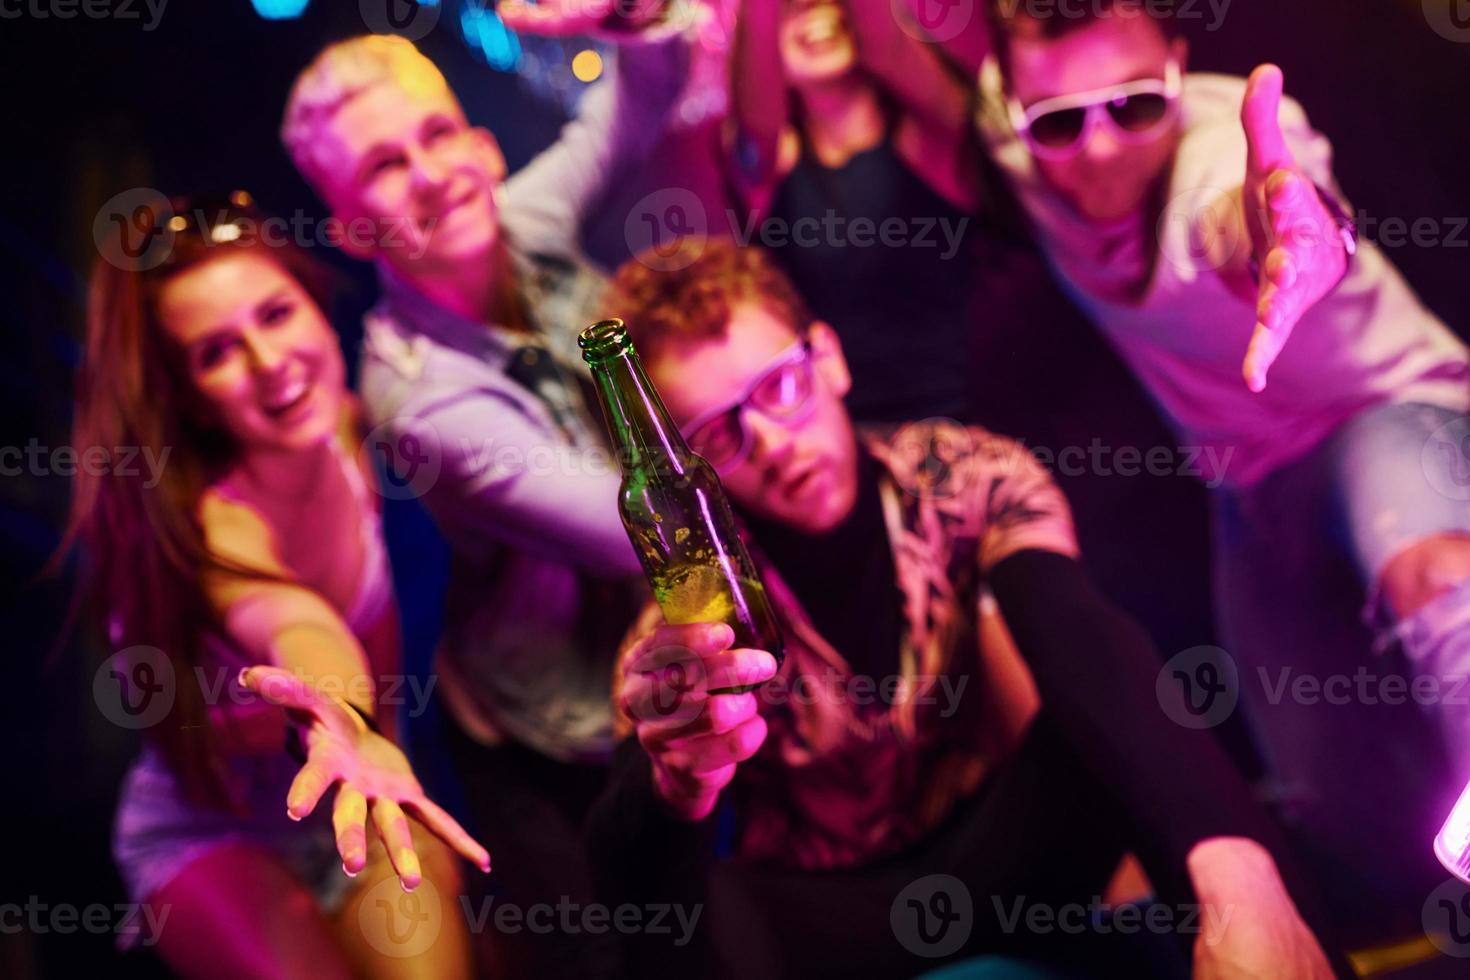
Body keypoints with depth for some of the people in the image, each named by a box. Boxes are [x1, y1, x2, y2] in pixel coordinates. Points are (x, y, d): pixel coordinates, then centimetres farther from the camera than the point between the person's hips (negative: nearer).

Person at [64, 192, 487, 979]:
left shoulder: (345, 428, -11)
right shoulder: (209, 520, -27)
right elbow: (285, 619, -51)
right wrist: (344, 727, -69)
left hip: (351, 804, 5)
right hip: (215, 836, -4)